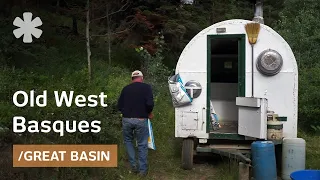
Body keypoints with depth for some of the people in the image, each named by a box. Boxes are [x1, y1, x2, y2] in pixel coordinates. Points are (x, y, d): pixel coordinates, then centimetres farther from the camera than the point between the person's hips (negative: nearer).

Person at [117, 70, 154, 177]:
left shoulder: (126, 88, 8)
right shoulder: (146, 87, -1)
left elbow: (119, 106, 9)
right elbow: (150, 104, -15)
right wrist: (149, 113, 4)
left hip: (126, 119, 3)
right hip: (141, 120, -2)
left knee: (128, 141, 23)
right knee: (142, 145, 9)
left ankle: (133, 165, 18)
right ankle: (143, 170, 15)